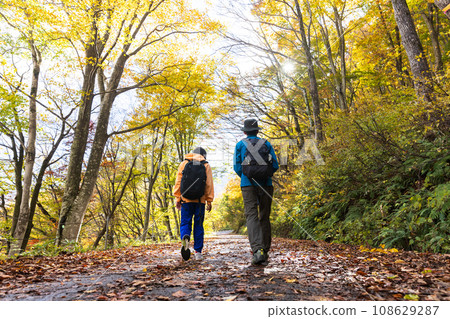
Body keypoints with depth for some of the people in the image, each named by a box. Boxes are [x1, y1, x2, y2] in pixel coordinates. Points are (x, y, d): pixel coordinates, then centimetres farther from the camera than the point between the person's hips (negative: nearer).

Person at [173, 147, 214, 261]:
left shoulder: (184, 164, 7)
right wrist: (209, 201, 4)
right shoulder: (206, 166, 4)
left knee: (185, 223, 6)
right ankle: (198, 252, 9)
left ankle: (185, 237, -26)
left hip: (186, 200, 0)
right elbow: (209, 185, 1)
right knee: (198, 225, 8)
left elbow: (178, 182, 3)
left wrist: (178, 198, 7)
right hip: (200, 200, 0)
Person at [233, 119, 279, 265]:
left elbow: (237, 167, 2)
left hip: (248, 184, -2)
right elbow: (275, 165, 5)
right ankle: (265, 251, 18)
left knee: (251, 216, -7)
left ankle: (257, 250, -24)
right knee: (264, 217, 11)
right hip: (266, 184, 2)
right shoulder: (266, 144, 11)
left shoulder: (240, 145, 7)